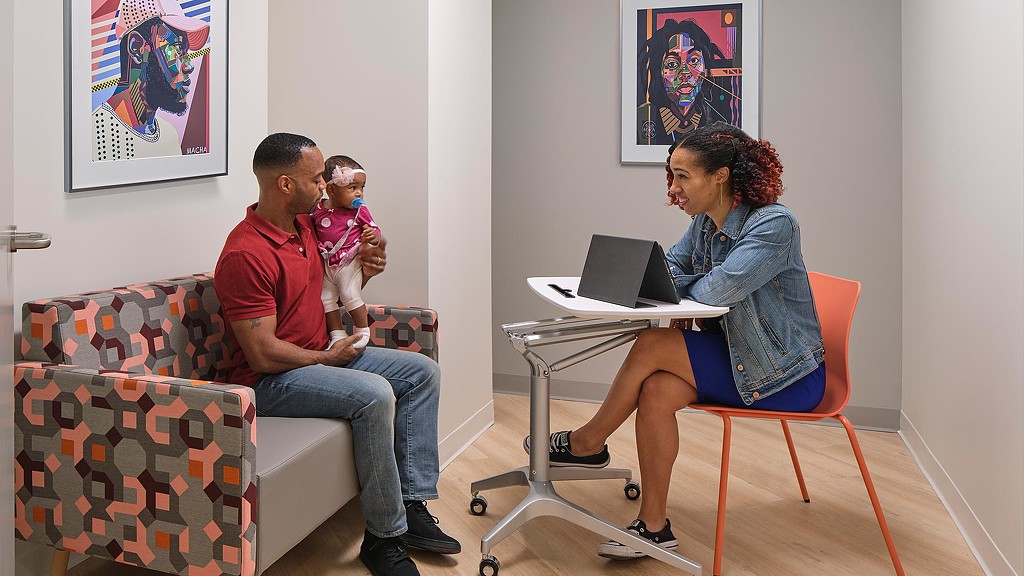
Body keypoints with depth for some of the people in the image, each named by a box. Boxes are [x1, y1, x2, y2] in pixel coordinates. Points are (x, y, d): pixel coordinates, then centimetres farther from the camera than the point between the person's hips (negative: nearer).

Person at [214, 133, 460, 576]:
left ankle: (412, 508, -2)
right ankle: (384, 536, -17)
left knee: (422, 372, 2)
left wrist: (362, 269, 1)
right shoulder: (245, 255, -23)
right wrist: (328, 357, -11)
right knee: (374, 394, -31)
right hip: (271, 381, -10)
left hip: (322, 355, 10)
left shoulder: (304, 225, 6)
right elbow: (263, 355, -25)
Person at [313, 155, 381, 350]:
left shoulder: (360, 211, -7)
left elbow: (375, 231, 2)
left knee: (350, 295, -13)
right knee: (325, 298, 2)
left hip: (349, 263, -4)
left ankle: (363, 331, 5)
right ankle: (337, 334, 13)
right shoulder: (318, 209, -1)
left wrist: (373, 236, -20)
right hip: (326, 265, 4)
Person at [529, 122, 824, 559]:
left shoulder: (774, 225, -21)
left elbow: (717, 290, -29)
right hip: (739, 359, 7)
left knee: (653, 346, -19)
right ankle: (653, 527, -10)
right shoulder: (704, 223, 5)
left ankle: (587, 443, 3)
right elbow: (671, 271, 13)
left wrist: (685, 295, -8)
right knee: (657, 390, -18)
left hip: (788, 375, -7)